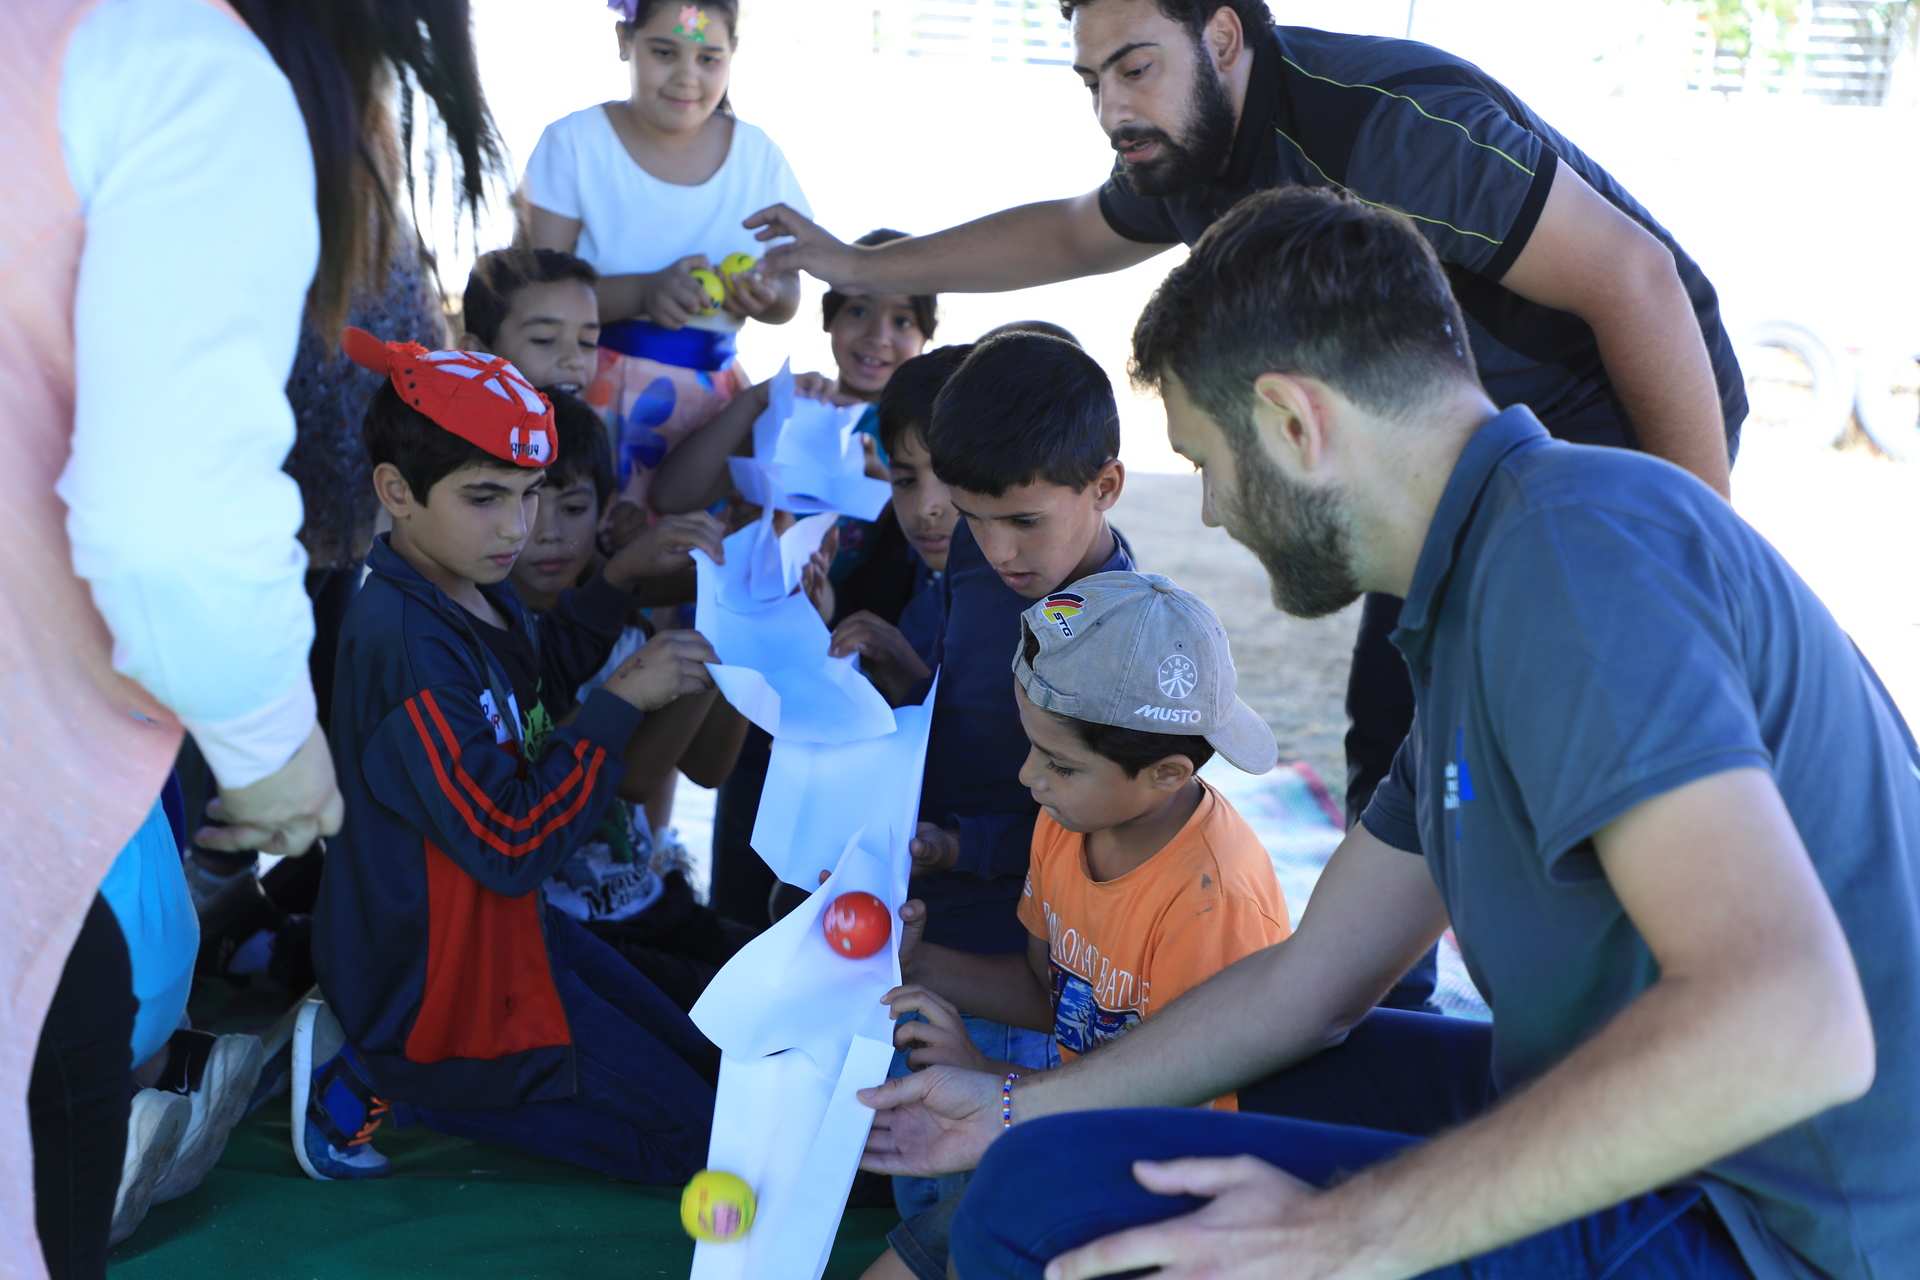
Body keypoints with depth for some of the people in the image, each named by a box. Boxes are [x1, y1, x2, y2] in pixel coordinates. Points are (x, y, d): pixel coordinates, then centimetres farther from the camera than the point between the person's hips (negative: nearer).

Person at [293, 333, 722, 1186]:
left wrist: (621, 579, 8)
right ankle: (378, 1084, -2)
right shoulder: (407, 642, -29)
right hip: (432, 983, -9)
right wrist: (624, 700, -22)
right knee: (697, 1135, -2)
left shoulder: (470, 588, 0)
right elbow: (513, 844, -28)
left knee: (708, 1065, 18)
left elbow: (537, 671, 23)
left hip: (492, 928, 9)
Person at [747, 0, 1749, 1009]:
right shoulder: (1182, 153, -3)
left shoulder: (1395, 126, -32)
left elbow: (1634, 276, -30)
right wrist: (863, 268, 19)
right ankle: (1380, 1016, 26)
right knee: (1391, 731, 11)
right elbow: (1074, 234, 20)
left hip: (1618, 422, -8)